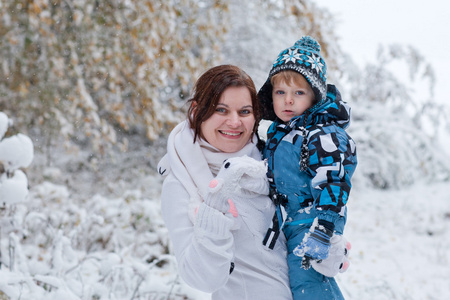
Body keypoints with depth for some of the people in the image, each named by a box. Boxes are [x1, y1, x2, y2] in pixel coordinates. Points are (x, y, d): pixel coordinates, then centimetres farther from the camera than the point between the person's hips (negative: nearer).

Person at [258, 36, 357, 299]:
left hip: (309, 225, -9)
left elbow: (331, 188, -23)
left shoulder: (323, 136, -16)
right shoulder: (279, 132, 12)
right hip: (287, 228, 9)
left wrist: (319, 237, -29)